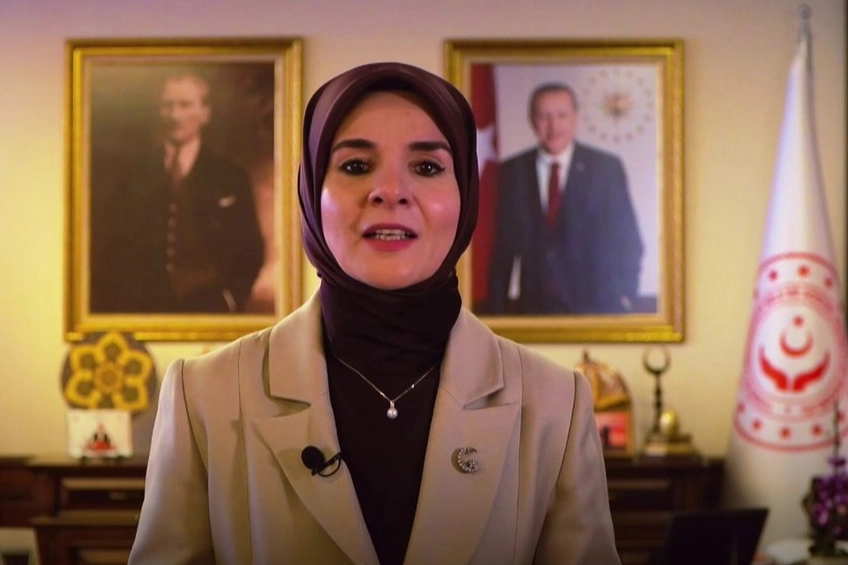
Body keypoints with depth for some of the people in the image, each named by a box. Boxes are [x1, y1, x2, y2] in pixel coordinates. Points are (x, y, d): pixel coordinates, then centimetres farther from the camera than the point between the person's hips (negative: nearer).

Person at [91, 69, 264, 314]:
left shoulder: (231, 179, 5)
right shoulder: (133, 180, 10)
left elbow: (250, 252, 5)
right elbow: (113, 254, 10)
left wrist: (230, 298, -9)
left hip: (209, 310, -1)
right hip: (142, 310, 1)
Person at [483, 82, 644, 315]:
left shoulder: (606, 167, 2)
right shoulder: (513, 171, 7)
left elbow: (627, 240, 3)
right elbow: (504, 243, 9)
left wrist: (623, 296, -6)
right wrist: (496, 304, 4)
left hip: (593, 304, -1)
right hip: (532, 305, 1)